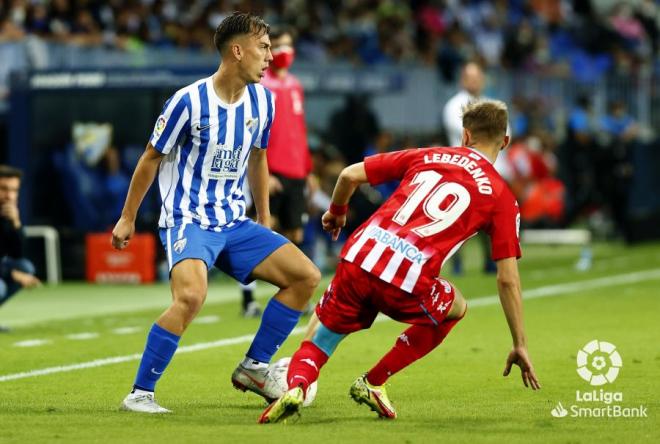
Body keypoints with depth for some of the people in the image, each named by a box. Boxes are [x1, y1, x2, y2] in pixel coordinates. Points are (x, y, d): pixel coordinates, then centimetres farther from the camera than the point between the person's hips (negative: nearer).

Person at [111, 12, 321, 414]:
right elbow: (152, 159, -3)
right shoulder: (188, 102, -15)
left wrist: (264, 221, 24)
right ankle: (140, 393, -21)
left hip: (235, 223, 7)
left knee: (306, 276, -3)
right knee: (192, 296, -32)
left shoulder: (263, 100, 3)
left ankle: (254, 367, 10)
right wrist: (127, 218, 4)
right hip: (188, 222, -7)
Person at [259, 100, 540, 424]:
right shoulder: (501, 198, 12)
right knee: (456, 309, 30)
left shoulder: (426, 156, 20)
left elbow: (350, 175, 18)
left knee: (317, 343, 21)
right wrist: (520, 346, 16)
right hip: (407, 282, -3)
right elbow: (507, 279, 9)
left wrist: (337, 212, 40)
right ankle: (373, 383, 21)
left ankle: (297, 384, -14)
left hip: (359, 257, 3)